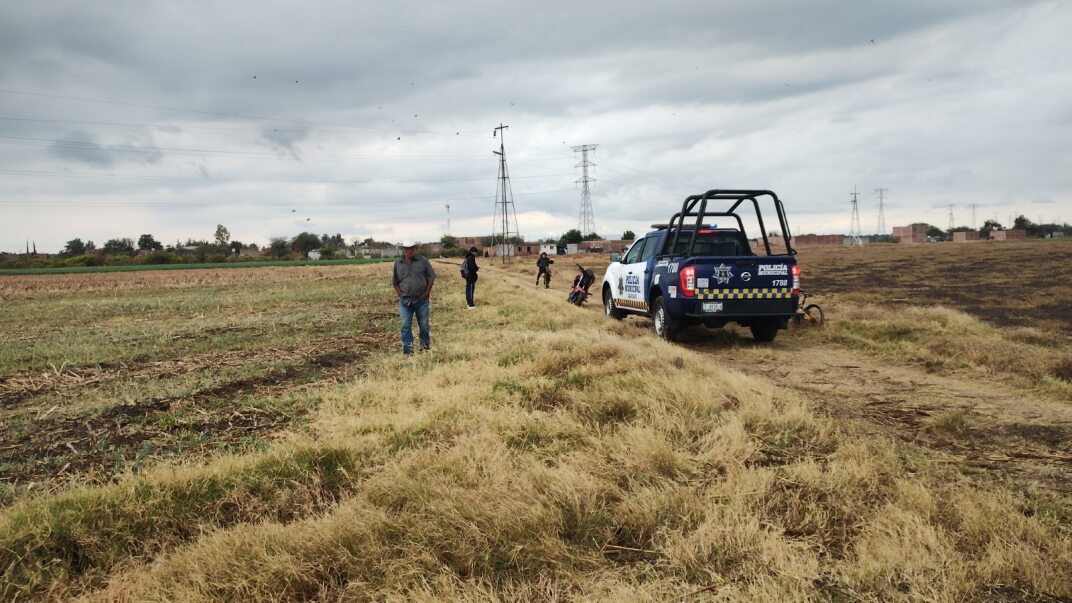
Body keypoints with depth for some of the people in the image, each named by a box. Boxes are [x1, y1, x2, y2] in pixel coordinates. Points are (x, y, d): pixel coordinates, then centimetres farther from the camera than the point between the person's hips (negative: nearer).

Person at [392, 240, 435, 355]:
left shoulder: (423, 261, -2)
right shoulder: (398, 263, 5)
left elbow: (431, 277, 1)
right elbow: (395, 282, 12)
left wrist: (427, 292, -6)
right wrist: (400, 294, 1)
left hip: (421, 299, -1)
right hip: (405, 301, 1)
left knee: (424, 325, 9)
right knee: (405, 326, -2)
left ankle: (425, 346, 25)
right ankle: (407, 350, 2)